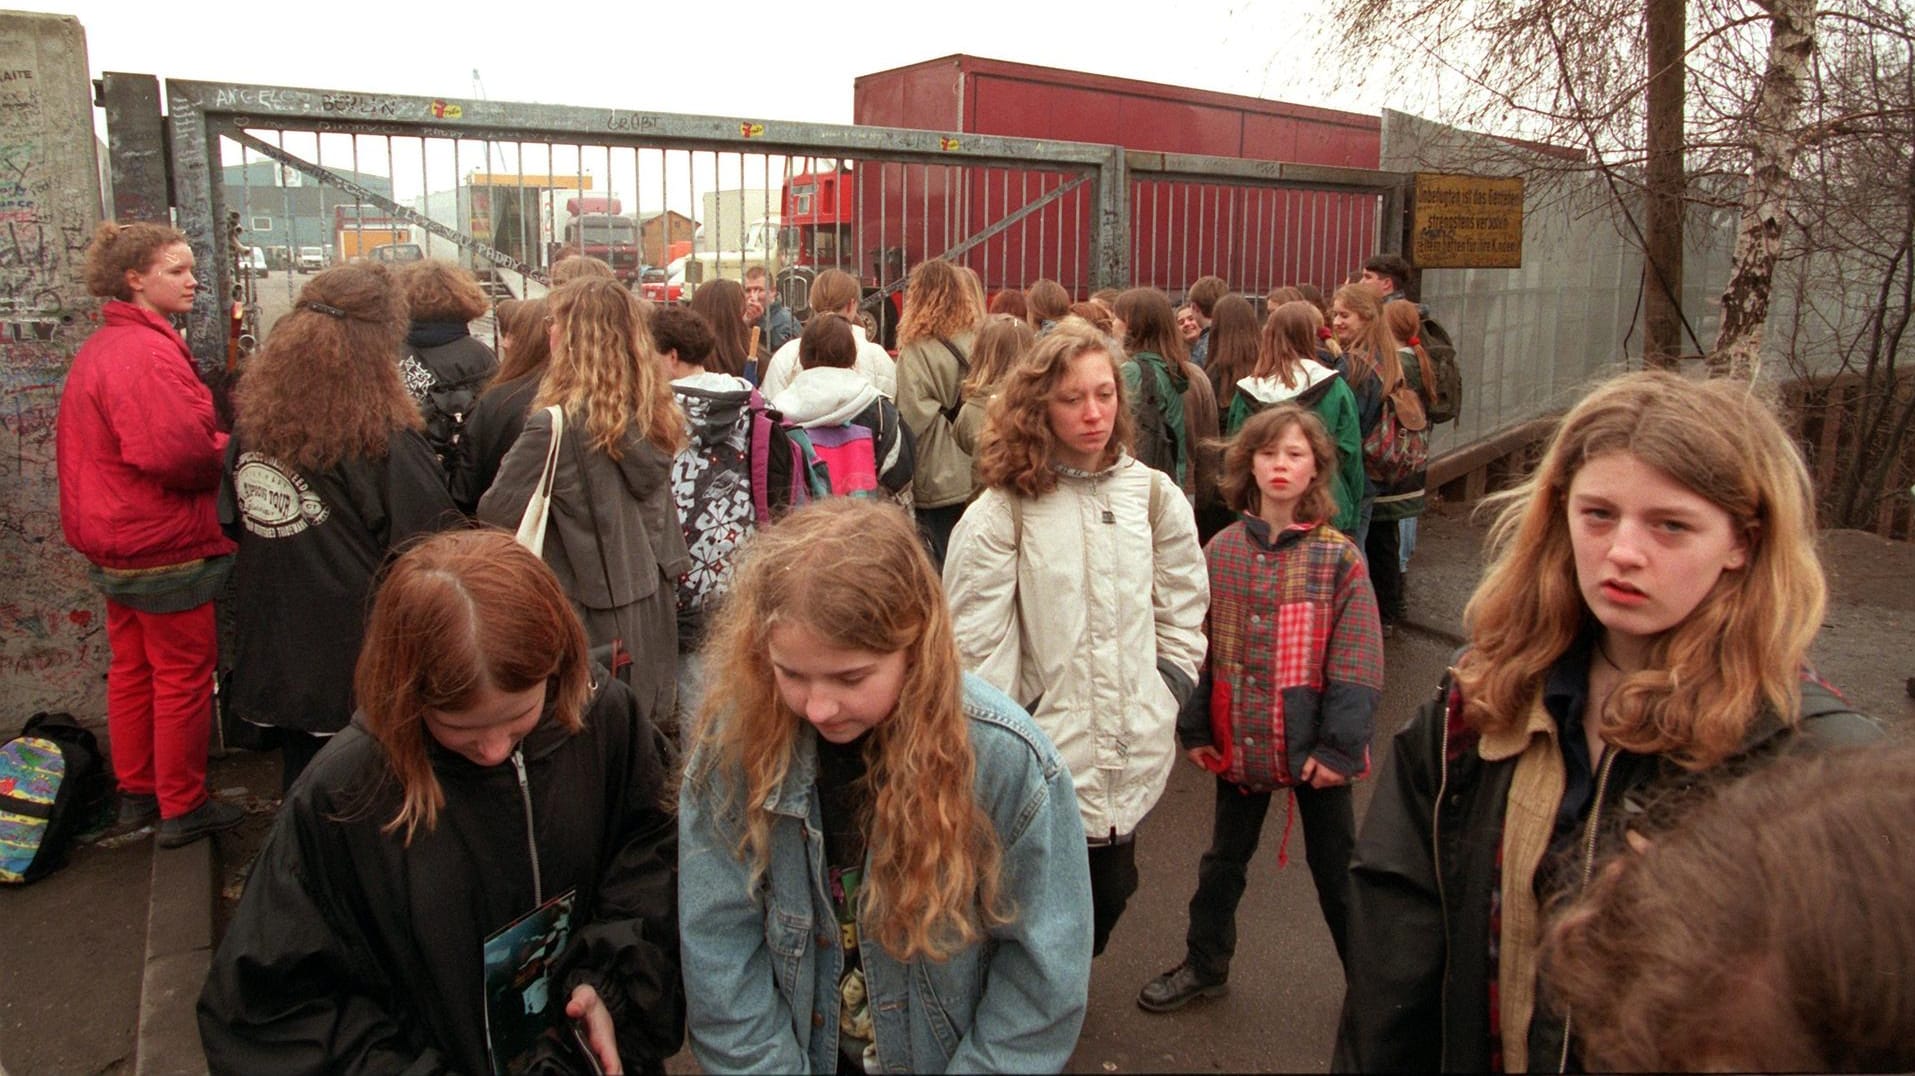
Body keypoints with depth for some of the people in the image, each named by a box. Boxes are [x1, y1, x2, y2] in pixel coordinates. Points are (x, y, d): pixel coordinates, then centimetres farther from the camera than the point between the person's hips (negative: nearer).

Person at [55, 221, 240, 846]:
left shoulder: (98, 349, 12)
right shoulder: (147, 353, -21)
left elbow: (88, 447, 18)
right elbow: (177, 452, -29)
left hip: (115, 546, 10)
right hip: (167, 547, -10)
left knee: (132, 670, 19)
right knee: (184, 676, 2)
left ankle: (136, 794, 32)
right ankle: (182, 809, 13)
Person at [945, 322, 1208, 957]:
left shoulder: (1153, 495, 3)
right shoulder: (1003, 511, -9)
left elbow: (1183, 609, 13)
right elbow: (976, 640, -10)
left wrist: (1168, 691, 6)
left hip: (1133, 755, 4)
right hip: (1044, 753, -4)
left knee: (1108, 892, 16)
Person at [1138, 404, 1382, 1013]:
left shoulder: (1338, 557, -10)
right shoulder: (1223, 550, -1)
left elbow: (1356, 662, -11)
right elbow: (1199, 644, 2)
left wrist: (1338, 744, -15)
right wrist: (1195, 728, 1)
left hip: (1314, 746, -3)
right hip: (1240, 740, 3)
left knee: (1335, 868, 12)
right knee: (1224, 859, 20)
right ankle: (1204, 964, 39)